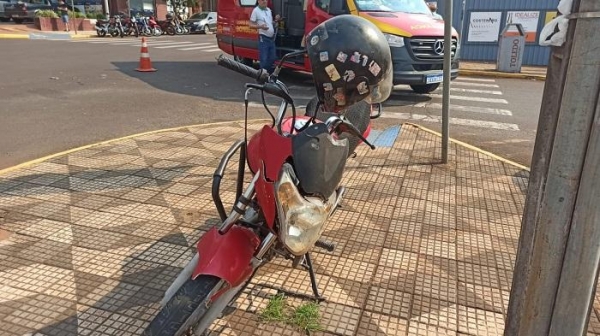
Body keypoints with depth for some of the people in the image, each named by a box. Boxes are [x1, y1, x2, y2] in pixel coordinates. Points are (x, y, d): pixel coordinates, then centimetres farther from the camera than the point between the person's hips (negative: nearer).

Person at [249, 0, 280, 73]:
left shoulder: (269, 10, 16)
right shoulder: (256, 10, -6)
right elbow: (251, 25, -9)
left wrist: (276, 20, 2)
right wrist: (260, 26, -27)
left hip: (272, 38, 7)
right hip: (263, 38, -7)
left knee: (272, 58, 12)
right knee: (264, 60, -8)